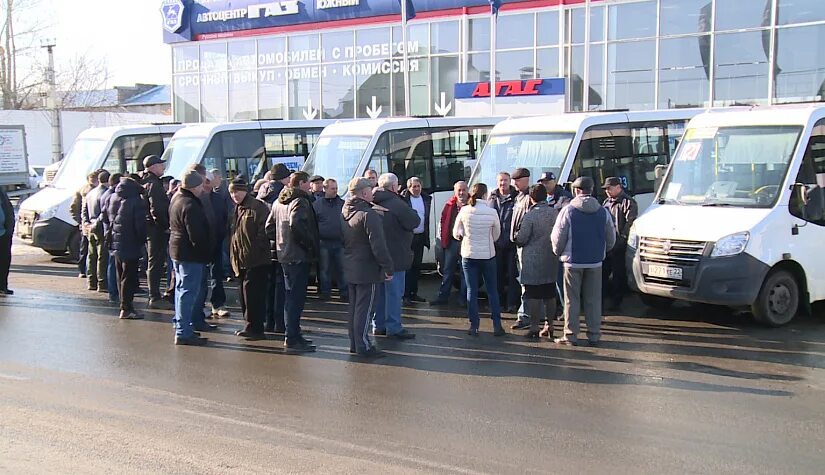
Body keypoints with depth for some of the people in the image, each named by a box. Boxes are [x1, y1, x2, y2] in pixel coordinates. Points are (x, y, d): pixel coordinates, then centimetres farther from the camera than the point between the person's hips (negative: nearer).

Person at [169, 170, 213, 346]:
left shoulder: (176, 199, 12)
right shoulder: (190, 205, -21)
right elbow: (196, 235, -24)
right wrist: (206, 252, -13)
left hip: (177, 250, 11)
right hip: (190, 254, -11)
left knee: (181, 289, 18)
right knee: (188, 292, -7)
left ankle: (181, 326, 28)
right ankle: (184, 333, -5)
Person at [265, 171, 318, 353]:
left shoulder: (279, 202, 14)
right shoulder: (300, 202, -14)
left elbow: (269, 227, 15)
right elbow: (296, 225, -30)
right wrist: (310, 244, -19)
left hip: (284, 254, 9)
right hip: (299, 256, -9)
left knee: (291, 296, 17)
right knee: (297, 297, -5)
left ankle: (292, 334, 24)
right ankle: (293, 338, -3)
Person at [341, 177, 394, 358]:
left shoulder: (346, 212, 10)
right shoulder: (369, 215, -18)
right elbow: (378, 246, -22)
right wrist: (388, 268, -16)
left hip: (350, 269, 9)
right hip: (367, 270, -9)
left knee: (354, 307, 15)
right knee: (365, 308, -4)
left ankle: (354, 343, 22)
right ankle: (363, 346, 0)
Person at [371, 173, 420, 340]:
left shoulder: (374, 203, 8)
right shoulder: (396, 204, -18)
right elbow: (414, 222, -15)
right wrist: (411, 212, 2)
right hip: (394, 255, -8)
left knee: (381, 290, 16)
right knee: (394, 291, -3)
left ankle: (378, 325, 23)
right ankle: (393, 328, 0)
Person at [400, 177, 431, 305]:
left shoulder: (426, 199, 8)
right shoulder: (404, 199, -8)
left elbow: (427, 218, 13)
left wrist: (427, 237, 8)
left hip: (420, 237, 6)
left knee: (417, 266, 12)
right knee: (407, 266, -3)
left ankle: (414, 293, 21)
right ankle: (406, 295, 1)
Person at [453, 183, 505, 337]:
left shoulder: (464, 211, -9)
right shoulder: (492, 212, -11)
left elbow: (456, 234, 0)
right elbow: (496, 235, 1)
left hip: (469, 255, 1)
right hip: (488, 255, -1)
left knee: (472, 291, 8)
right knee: (492, 290, 10)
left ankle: (474, 326, 9)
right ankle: (497, 325, 11)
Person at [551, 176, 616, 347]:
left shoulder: (568, 211, -8)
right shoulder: (603, 212, 2)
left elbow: (558, 237, -6)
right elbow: (611, 239, 8)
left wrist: (558, 251, 13)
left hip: (573, 261, -3)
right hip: (595, 262, 3)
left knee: (572, 300, 4)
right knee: (593, 300, 9)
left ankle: (571, 335, 6)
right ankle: (594, 335, 11)